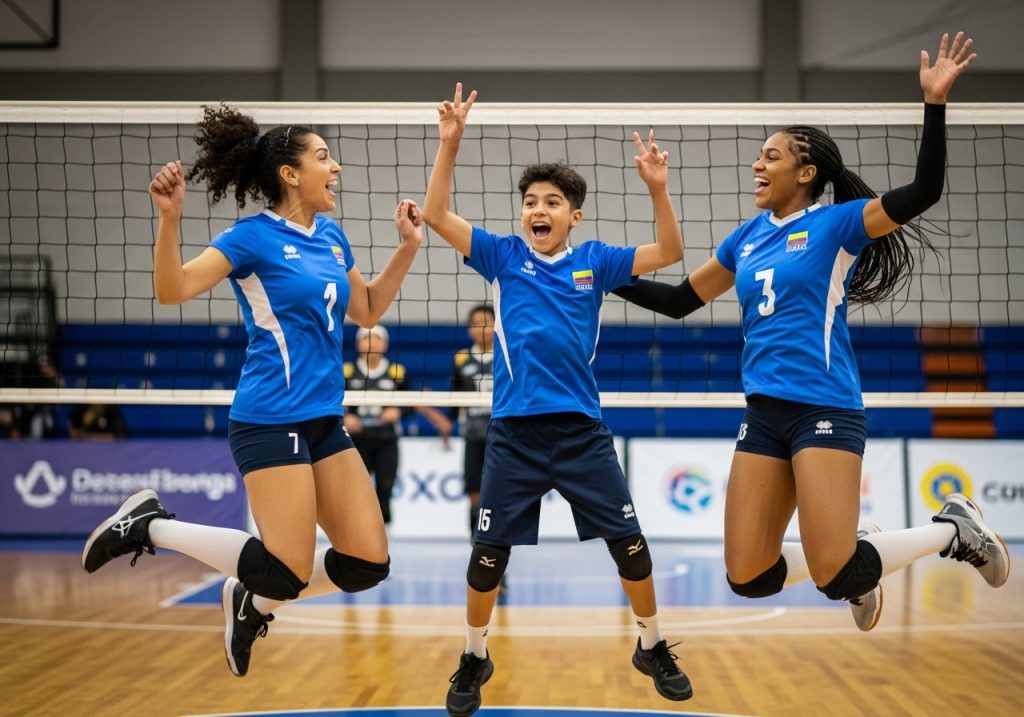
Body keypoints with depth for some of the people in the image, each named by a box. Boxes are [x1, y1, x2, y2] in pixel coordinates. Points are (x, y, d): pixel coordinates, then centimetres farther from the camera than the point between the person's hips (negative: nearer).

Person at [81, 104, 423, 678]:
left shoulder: (331, 236, 12)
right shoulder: (254, 236, -8)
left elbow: (367, 311, 25)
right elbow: (173, 290, -19)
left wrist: (409, 247, 14)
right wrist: (171, 217, -33)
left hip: (324, 420, 8)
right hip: (271, 420, -8)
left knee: (368, 564, 2)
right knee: (287, 574, -12)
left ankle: (252, 601, 22)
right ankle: (150, 523, 5)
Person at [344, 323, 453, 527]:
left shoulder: (397, 373, 3)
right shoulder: (347, 372, 1)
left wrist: (397, 412, -13)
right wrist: (346, 418, -16)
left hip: (386, 442, 1)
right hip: (357, 439, 0)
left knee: (384, 490, -2)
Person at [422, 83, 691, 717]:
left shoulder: (594, 262, 5)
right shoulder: (503, 257, 3)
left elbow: (669, 253, -1)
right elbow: (437, 215, -4)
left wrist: (657, 187, -15)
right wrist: (450, 144, -14)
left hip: (582, 430, 1)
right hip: (514, 432, 0)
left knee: (629, 542, 4)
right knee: (489, 551, 5)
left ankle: (653, 648, 23)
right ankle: (475, 659, 24)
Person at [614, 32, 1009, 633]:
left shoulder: (835, 222, -3)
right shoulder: (748, 237, 14)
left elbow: (922, 192, -16)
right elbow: (680, 300, 22)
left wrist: (935, 101, -23)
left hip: (825, 410, -6)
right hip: (763, 414, 6)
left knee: (835, 577, -15)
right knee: (748, 578, -1)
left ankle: (955, 528, 11)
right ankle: (855, 565, 27)